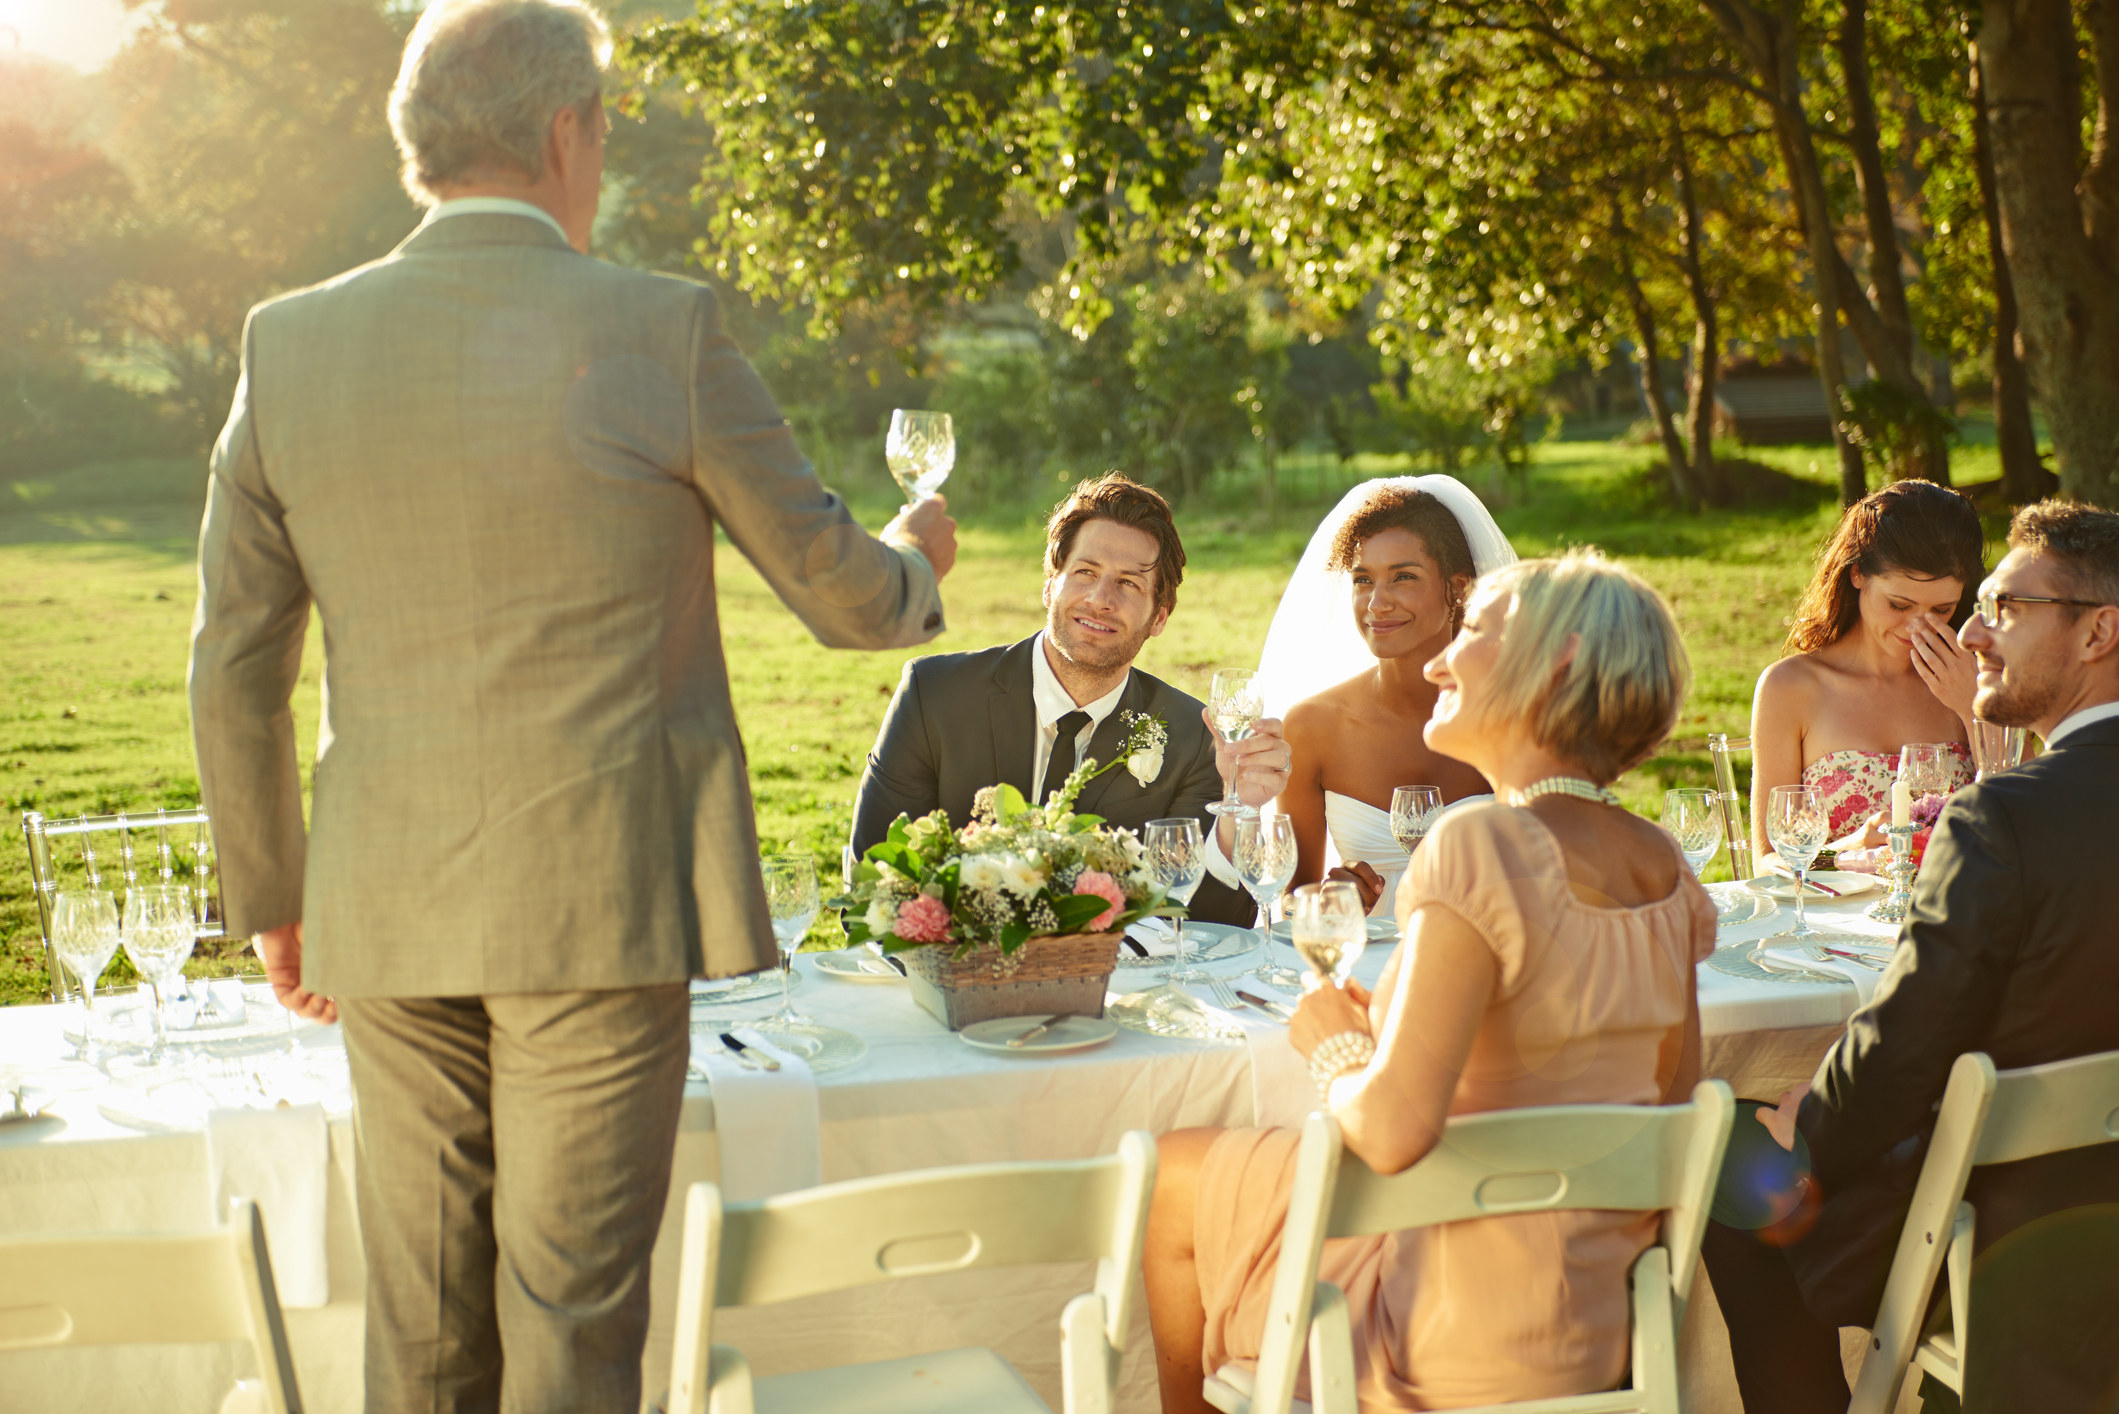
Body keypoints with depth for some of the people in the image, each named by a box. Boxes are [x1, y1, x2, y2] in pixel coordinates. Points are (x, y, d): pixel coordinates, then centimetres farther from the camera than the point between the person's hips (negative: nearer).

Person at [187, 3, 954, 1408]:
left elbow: (235, 670, 6)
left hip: (386, 917, 4)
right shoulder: (663, 332, -7)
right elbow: (838, 591, 2)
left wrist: (270, 898, 17)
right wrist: (917, 563, 25)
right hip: (600, 903, -4)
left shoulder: (291, 345, 3)